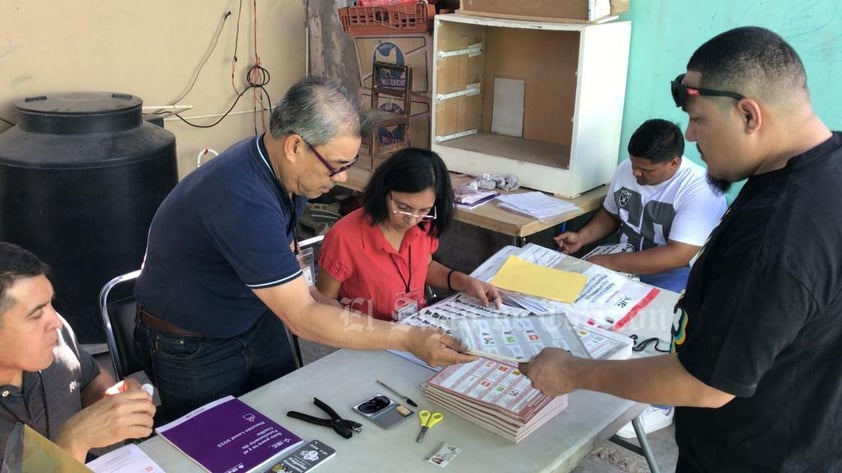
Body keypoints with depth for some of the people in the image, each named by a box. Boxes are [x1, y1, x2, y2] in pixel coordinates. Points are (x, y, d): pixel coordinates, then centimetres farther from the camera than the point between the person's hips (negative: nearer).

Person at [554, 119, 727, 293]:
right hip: (624, 257, 6)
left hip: (672, 271, -6)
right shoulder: (626, 168, -1)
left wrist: (609, 263, -28)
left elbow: (678, 256, -27)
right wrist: (581, 237, -4)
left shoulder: (701, 190, -22)